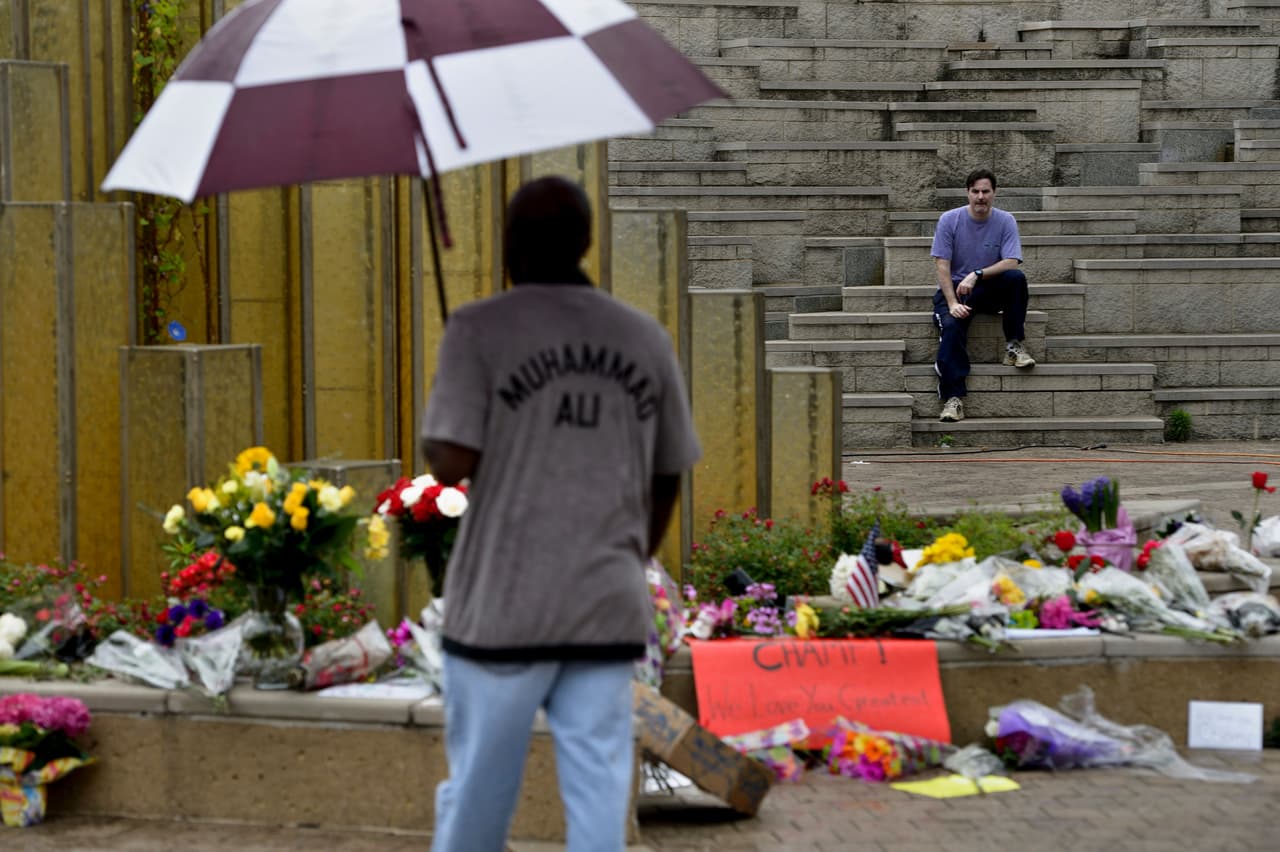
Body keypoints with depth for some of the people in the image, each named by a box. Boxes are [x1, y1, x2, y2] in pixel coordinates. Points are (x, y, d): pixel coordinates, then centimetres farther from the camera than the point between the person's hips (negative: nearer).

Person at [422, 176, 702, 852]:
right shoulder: (646, 339, 7)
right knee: (599, 786, 4)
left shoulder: (479, 330, -6)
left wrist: (426, 442, 8)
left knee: (478, 786, 8)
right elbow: (667, 478, 13)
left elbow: (452, 462, -14)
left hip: (503, 606, -3)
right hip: (612, 608, 3)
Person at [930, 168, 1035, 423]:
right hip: (954, 289, -1)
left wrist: (977, 275, -28)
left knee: (1016, 277, -30)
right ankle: (953, 398, -35)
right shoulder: (949, 220, -4)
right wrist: (953, 304, -21)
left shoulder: (1005, 221, -3)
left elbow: (1011, 262, -15)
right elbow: (942, 265, -9)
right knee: (951, 325, -31)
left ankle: (1014, 346, -19)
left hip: (991, 291, 1)